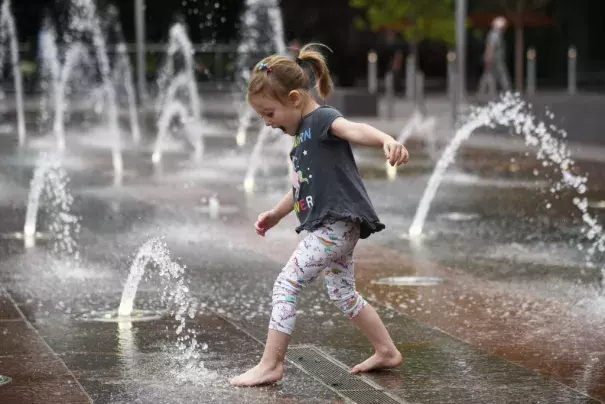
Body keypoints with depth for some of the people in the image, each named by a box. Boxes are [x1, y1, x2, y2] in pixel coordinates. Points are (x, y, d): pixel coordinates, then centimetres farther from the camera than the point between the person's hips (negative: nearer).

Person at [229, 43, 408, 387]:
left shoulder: (322, 119, -12)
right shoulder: (303, 133, 18)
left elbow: (354, 129, -34)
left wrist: (387, 140, -53)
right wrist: (276, 214, 36)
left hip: (337, 223, -11)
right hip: (332, 227, 11)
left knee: (287, 284, -11)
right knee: (343, 294, 21)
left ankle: (271, 365, -8)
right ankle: (387, 352, 32)